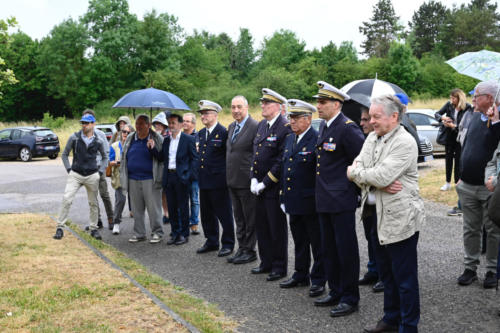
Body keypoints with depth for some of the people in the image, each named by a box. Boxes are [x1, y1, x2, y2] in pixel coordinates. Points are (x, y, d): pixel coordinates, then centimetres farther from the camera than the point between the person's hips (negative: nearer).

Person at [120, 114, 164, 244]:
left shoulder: (157, 139, -1)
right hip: (133, 180, 4)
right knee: (137, 209, 9)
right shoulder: (130, 140, 12)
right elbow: (124, 159, 16)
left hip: (150, 179, -4)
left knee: (154, 208, -3)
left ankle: (157, 233, 8)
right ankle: (139, 233, 18)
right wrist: (123, 177, 12)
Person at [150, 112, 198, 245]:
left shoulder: (188, 139, -3)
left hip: (181, 177, -5)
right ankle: (175, 233, 19)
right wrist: (153, 148, -4)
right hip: (168, 177, 5)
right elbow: (161, 158, 12)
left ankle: (184, 234, 11)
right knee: (172, 207, 10)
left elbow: (194, 158, -5)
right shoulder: (166, 140, 13)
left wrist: (190, 175, -14)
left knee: (183, 207, 2)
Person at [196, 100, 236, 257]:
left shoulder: (223, 132, -11)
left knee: (224, 213, 1)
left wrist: (225, 176, -10)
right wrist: (199, 174, 14)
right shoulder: (201, 133, 13)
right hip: (204, 181, 8)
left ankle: (228, 244, 11)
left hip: (218, 181, -8)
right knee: (207, 213, 14)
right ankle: (212, 242, 26)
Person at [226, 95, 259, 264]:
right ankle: (241, 249, 26)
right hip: (233, 181, 8)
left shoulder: (255, 127, -14)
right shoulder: (231, 127, 12)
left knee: (250, 219, 3)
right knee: (239, 219, 16)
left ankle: (250, 251, 13)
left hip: (246, 181, -8)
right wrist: (229, 176, 15)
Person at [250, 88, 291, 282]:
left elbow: (281, 162, -19)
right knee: (262, 227, 15)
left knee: (277, 229, 3)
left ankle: (279, 267, 14)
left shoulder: (285, 128, -16)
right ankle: (266, 263, 28)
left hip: (274, 188, -8)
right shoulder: (261, 125, 12)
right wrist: (253, 179, 5)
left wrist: (264, 183, -15)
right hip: (260, 187, 8)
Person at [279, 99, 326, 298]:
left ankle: (318, 279, 14)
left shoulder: (317, 140, -14)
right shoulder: (289, 139, 12)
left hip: (310, 203, -8)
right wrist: (283, 196, 16)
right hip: (293, 202, 8)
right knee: (299, 242, 18)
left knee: (317, 243, 4)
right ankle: (301, 275, 30)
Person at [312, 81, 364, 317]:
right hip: (324, 200, 9)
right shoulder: (324, 125, 12)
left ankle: (350, 298, 11)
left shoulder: (347, 128, -16)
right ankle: (335, 292, 28)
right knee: (329, 249, 16)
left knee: (346, 250, 1)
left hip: (341, 200, -9)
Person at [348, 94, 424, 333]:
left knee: (404, 277, 2)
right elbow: (356, 167, 1)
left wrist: (355, 172, -9)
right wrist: (379, 184, -16)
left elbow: (382, 176, -25)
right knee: (386, 273, 20)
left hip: (400, 218, -8)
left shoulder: (405, 143, -16)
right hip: (378, 215, 9)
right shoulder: (372, 138, 9)